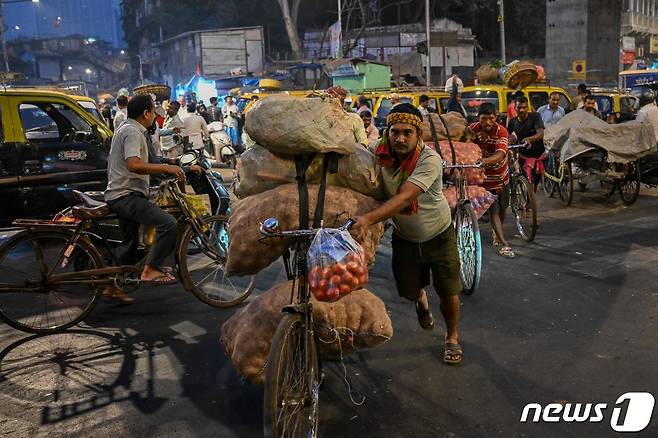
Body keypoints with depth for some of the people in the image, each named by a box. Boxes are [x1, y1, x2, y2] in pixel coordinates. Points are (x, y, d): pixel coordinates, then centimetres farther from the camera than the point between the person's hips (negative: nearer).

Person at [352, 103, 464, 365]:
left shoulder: (430, 160, -31)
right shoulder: (378, 151, -17)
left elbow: (404, 198, -43)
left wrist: (369, 219, -54)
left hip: (438, 235, -3)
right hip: (404, 237, 3)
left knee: (448, 292, 5)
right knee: (409, 290, 12)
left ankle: (452, 338, 34)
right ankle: (421, 299, 52)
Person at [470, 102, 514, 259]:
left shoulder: (501, 131, -22)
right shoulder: (473, 129, -17)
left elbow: (500, 154, -38)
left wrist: (485, 160, -56)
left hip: (502, 175, 2)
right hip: (485, 177, -1)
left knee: (502, 208, 16)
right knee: (494, 210, -9)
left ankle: (497, 234, 43)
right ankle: (504, 244, -7)